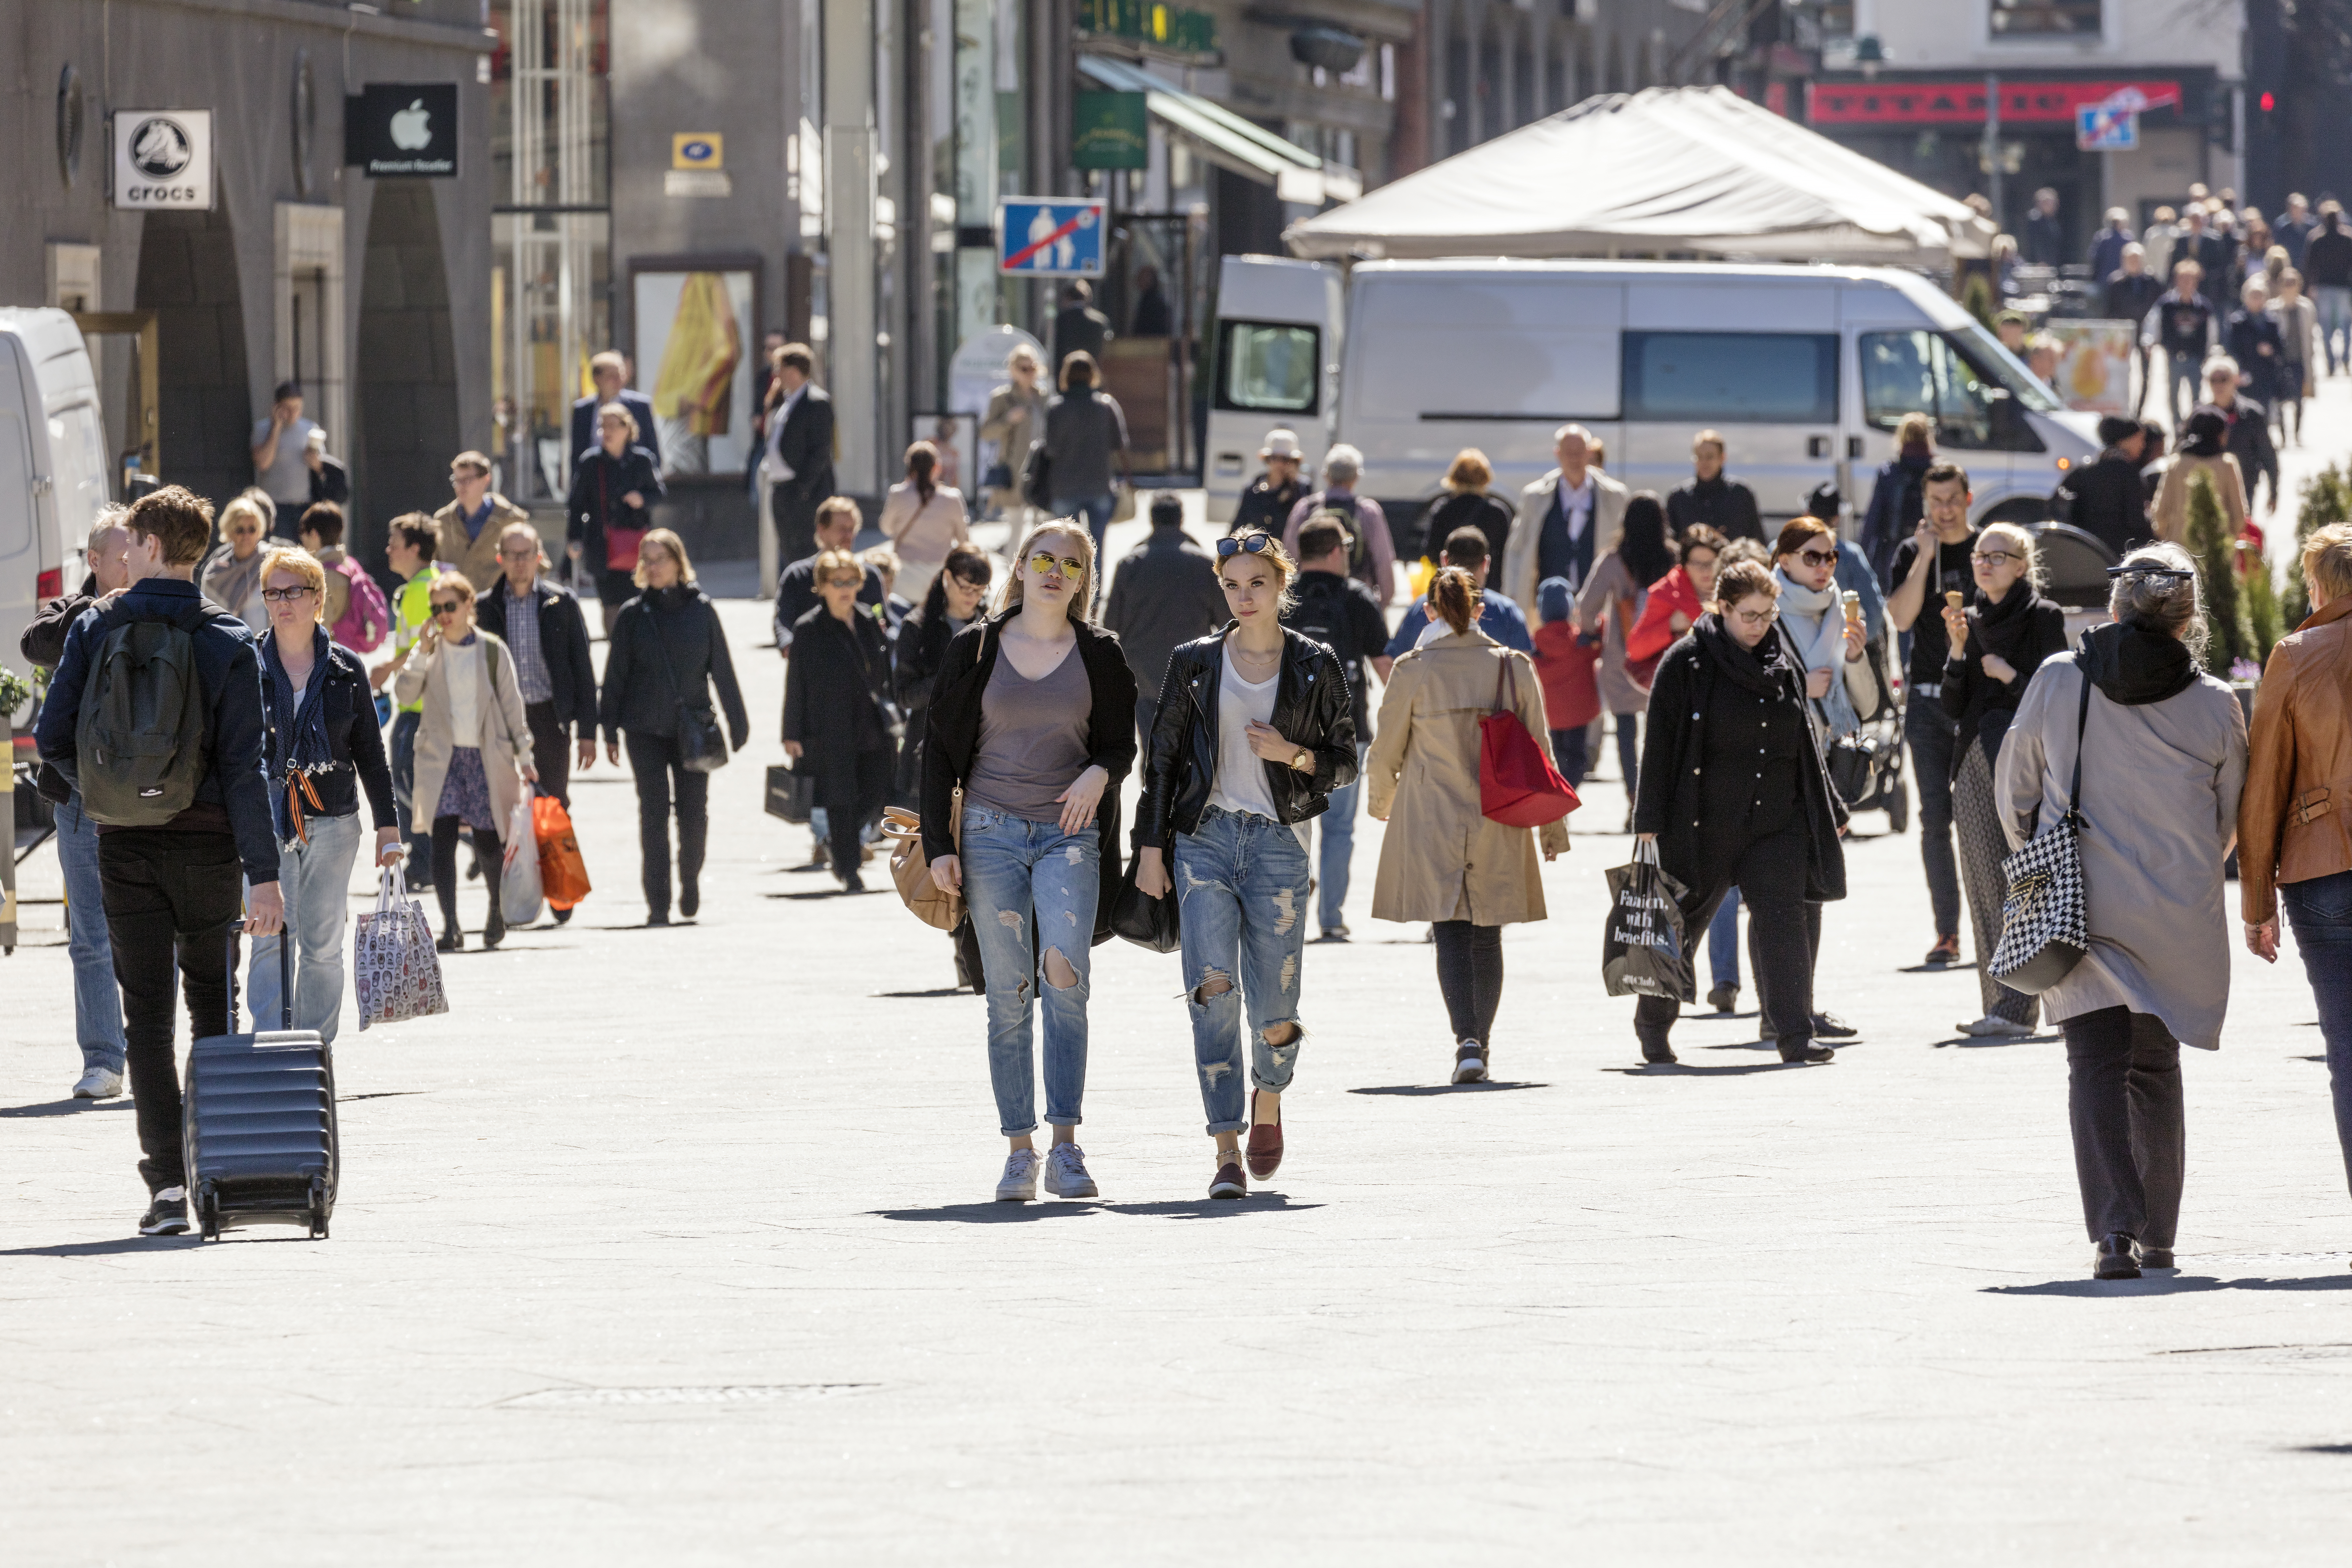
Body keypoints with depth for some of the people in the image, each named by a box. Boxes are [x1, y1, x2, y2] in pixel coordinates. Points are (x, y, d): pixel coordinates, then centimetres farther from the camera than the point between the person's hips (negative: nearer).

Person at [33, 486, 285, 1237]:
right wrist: (263, 875, -10)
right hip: (207, 843, 0)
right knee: (213, 1005, 15)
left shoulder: (97, 630, -2)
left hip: (126, 845, 0)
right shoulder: (228, 642, -5)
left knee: (147, 1011, 1)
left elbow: (52, 737, -2)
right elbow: (244, 765, -10)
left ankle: (167, 1180, -10)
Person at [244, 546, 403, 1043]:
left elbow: (370, 753, 10)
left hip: (333, 822, 2)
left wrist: (387, 826, 8)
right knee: (273, 937, -10)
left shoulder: (346, 670, 6)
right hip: (267, 818, -2)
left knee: (322, 945, 5)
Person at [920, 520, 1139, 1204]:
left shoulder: (1100, 654, 8)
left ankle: (1066, 1146, -17)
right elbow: (941, 749, 8)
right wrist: (938, 844, 0)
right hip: (991, 832, 1)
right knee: (1009, 995, -1)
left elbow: (1122, 742, 13)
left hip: (1070, 833, -1)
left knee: (1065, 976, -18)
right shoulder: (976, 649, 6)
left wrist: (1101, 771, -12)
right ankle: (1020, 1151, 3)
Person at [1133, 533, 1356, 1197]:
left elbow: (1345, 764, 8)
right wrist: (1150, 848, 4)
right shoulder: (1196, 663, 7)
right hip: (1205, 839, 1)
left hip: (1278, 842, -1)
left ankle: (1268, 1099, 33)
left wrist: (1294, 755, -11)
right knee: (1214, 990, -13)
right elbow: (1162, 760, 9)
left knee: (1273, 1008, -1)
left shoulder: (1315, 666, 5)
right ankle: (1227, 1148, -12)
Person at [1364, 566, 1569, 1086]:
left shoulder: (1412, 672, -8)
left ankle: (1467, 1040, -19)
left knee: (1451, 932, -2)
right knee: (1487, 936, 14)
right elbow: (1539, 753, 4)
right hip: (1498, 827, 2)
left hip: (1431, 824, -2)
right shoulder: (1515, 668, -2)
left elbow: (1385, 754, 1)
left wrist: (1380, 803, 22)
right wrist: (1552, 827, 14)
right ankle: (1482, 1043, 21)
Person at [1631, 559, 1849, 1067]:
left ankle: (1794, 1034, -10)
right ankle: (1653, 1023, 28)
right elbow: (1660, 744, -5)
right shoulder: (1686, 663, -4)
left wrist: (1832, 812, 20)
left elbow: (1806, 748, 19)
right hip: (1705, 822, -3)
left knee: (1785, 917, -10)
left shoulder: (1784, 664, 10)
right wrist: (1650, 821, -10)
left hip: (1776, 820, 3)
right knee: (1684, 922, 8)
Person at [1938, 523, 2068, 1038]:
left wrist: (2009, 675, -11)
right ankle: (1999, 1004, 6)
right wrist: (1959, 649, -3)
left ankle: (2014, 1008, -17)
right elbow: (1953, 707, 8)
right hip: (1976, 763, 6)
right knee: (1986, 886, 2)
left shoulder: (2043, 618, -1)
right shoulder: (1968, 622, 15)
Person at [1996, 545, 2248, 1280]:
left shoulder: (2057, 682, -4)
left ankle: (2115, 1227, -17)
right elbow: (2232, 821, 7)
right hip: (2179, 917, 1)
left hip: (2079, 909, -1)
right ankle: (2157, 1236, 21)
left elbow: (2014, 792, 6)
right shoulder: (2215, 707, -4)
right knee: (2156, 1067, 16)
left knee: (2097, 1064, 0)